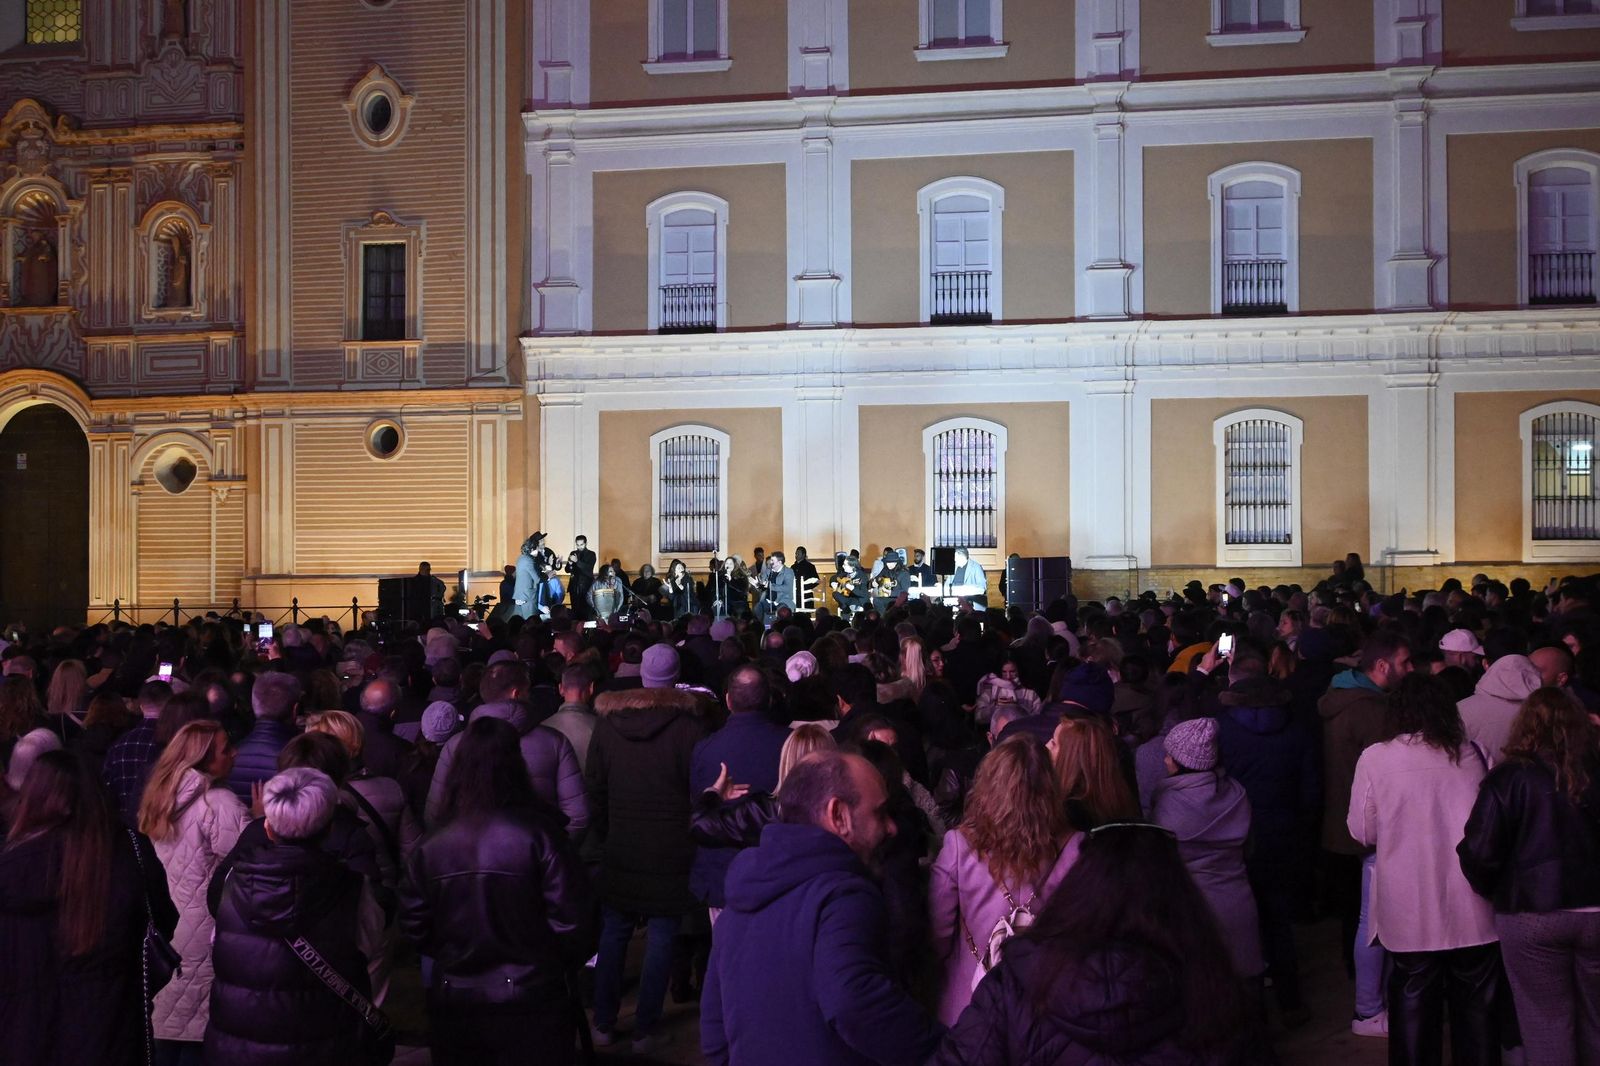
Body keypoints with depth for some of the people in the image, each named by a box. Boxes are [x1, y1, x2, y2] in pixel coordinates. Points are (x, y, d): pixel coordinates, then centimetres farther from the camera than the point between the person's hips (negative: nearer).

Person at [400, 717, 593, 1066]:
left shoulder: (431, 845, -6)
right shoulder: (538, 834, -16)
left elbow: (415, 926, 1)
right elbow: (570, 920, -15)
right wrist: (562, 968, 5)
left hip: (452, 1003, 3)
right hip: (531, 1002, -3)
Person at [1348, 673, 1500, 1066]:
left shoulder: (1376, 758, -9)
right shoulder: (1474, 754, -1)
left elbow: (1363, 833, -3)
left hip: (1410, 914, -2)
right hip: (1474, 913, 2)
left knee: (1414, 1008, 10)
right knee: (1477, 1007, 14)